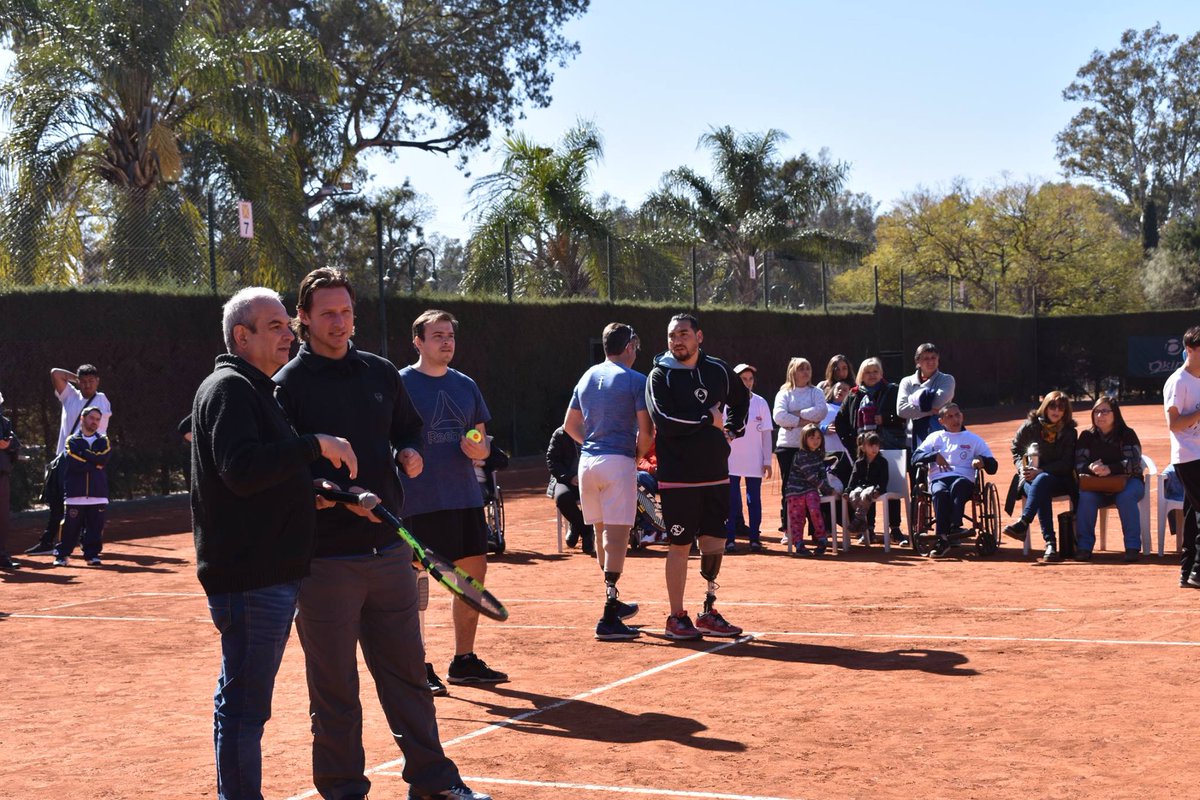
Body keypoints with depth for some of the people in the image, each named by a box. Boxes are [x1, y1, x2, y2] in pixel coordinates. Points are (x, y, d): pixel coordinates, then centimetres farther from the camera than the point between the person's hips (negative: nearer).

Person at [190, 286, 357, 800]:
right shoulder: (228, 388, -11)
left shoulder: (256, 390, 21)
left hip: (273, 573, 11)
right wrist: (316, 445, -23)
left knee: (242, 703, 17)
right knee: (244, 706, -6)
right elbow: (241, 469, -26)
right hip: (248, 577, -11)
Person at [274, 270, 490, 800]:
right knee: (334, 687, 4)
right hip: (325, 558, -5)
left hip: (389, 549, 5)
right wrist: (339, 493, -26)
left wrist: (409, 453, 3)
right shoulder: (289, 385, -6)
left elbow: (409, 428, 25)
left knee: (408, 671, 13)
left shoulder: (381, 373, 10)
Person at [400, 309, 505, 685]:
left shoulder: (466, 386, 13)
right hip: (420, 501, -6)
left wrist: (479, 450, -2)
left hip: (465, 497, 6)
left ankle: (464, 660, 19)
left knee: (474, 571, 7)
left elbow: (482, 439, 20)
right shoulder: (400, 383, -4)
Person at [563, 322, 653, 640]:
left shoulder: (587, 377, 14)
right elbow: (646, 431, -11)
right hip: (618, 462, -7)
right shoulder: (636, 380, -5)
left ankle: (613, 603, 33)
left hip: (587, 460, 7)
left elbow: (570, 425, 19)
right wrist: (638, 455, 6)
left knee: (602, 532, 18)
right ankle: (608, 619, -14)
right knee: (617, 533, -8)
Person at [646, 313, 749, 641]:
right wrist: (709, 420, -14)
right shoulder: (659, 376, -6)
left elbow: (741, 398, 28)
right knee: (680, 546, 1)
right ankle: (677, 618, 10)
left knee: (715, 545, 7)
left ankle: (709, 614, 19)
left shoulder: (718, 370, 8)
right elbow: (664, 420, -21)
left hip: (716, 475, 5)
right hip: (678, 478, -5)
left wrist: (732, 429, 13)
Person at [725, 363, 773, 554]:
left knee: (754, 500, 4)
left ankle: (755, 538, 10)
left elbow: (766, 434, 4)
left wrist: (767, 461, 0)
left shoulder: (760, 403, 4)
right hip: (731, 461, -1)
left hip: (755, 462, 1)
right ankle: (730, 539, 5)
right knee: (732, 501, 1)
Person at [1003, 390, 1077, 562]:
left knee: (1042, 480, -38)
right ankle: (1050, 543, -45)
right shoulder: (1029, 427, 5)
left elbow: (1066, 464, -4)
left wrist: (1041, 471, -17)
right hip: (1029, 478, 1)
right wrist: (1022, 468, -5)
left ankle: (1023, 523, -51)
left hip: (1058, 480, -1)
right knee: (1042, 493, -35)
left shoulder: (1068, 432, 2)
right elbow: (1016, 450, 15)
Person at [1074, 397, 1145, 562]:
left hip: (1126, 482, -2)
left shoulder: (1127, 434, -2)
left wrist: (1109, 469, -31)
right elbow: (1078, 463, -1)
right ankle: (1084, 546, -25)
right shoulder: (1087, 436, 7)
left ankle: (1133, 547, -28)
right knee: (1085, 496, -31)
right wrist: (1090, 468, -26)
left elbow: (1134, 462, -14)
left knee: (1126, 497, -36)